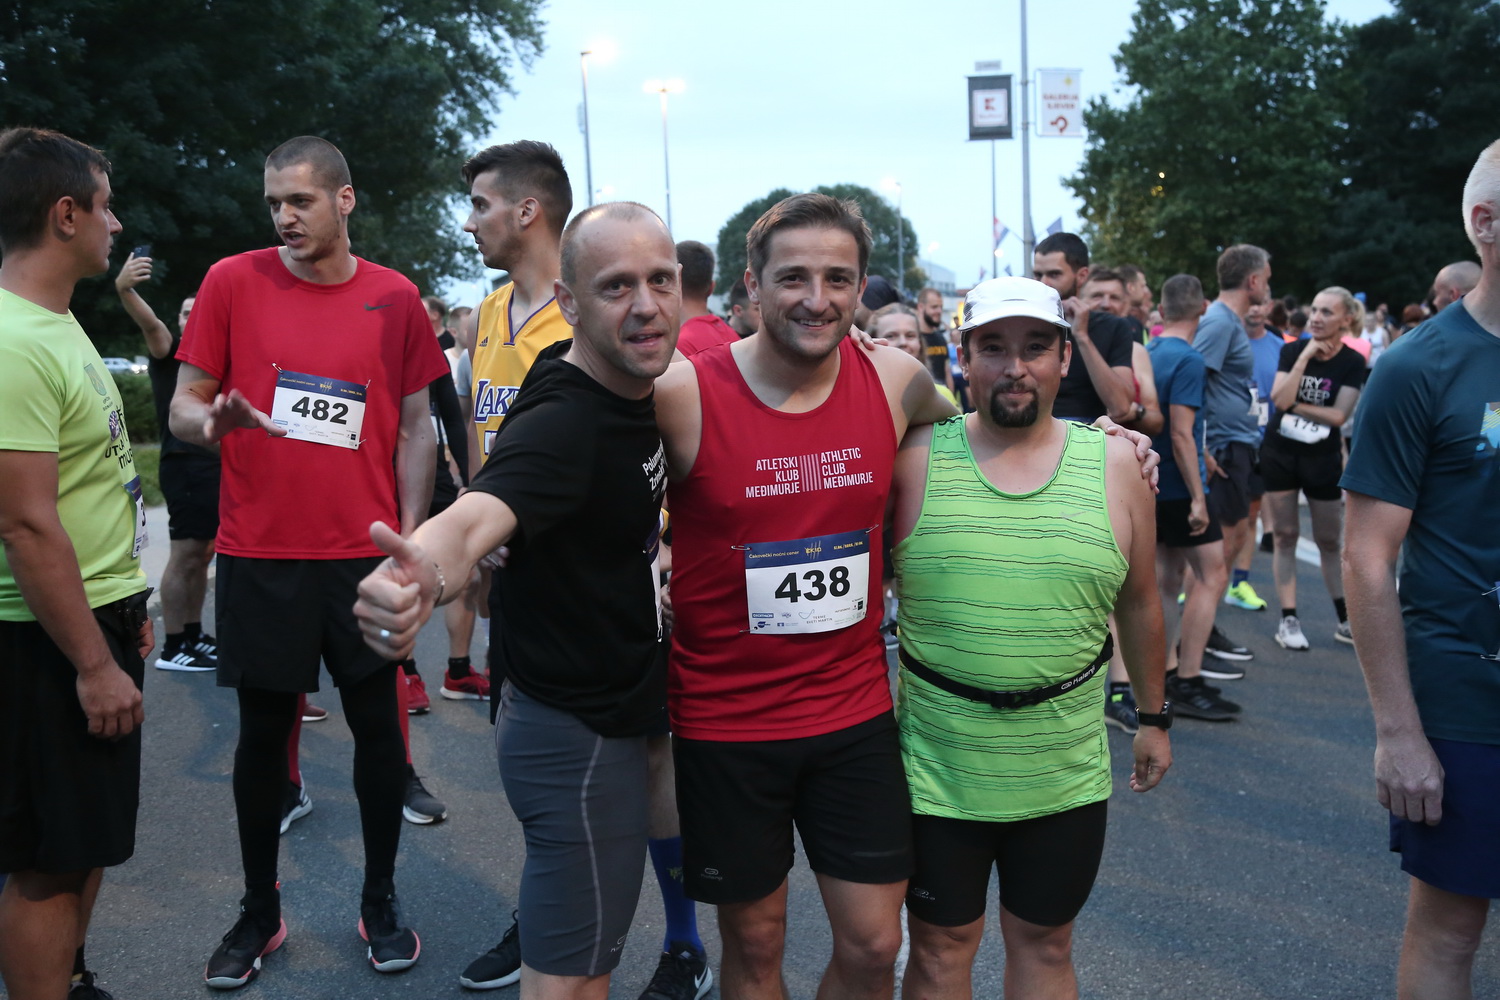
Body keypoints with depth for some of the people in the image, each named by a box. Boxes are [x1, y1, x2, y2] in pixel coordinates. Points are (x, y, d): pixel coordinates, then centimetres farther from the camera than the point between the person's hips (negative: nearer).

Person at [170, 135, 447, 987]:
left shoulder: (395, 299, 3)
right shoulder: (234, 282, 1)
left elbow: (416, 427, 6)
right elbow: (183, 406, 4)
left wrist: (410, 535, -1)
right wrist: (213, 421, -19)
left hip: (363, 553, 0)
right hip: (258, 554, 0)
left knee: (378, 725, 6)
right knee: (263, 730, 9)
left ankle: (382, 902, 25)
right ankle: (260, 911, 26)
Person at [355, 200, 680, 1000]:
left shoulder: (637, 390, 3)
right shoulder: (558, 424, -25)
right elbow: (474, 516, -46)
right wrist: (422, 576, -66)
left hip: (614, 715, 9)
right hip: (578, 733, -9)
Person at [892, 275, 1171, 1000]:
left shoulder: (1115, 465, 0)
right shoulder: (915, 459, -7)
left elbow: (1138, 601, 10)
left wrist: (1154, 716, 16)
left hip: (1067, 772, 2)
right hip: (938, 770, -1)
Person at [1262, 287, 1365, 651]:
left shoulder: (1352, 362, -5)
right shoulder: (1292, 350, -2)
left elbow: (1339, 415, -14)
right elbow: (1280, 399, -17)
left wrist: (1295, 405, -15)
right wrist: (1305, 356, -20)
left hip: (1323, 459, -1)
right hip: (1280, 453, 1)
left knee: (1330, 541, 8)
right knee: (1285, 535, 2)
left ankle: (1345, 620, 19)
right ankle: (1288, 620, 7)